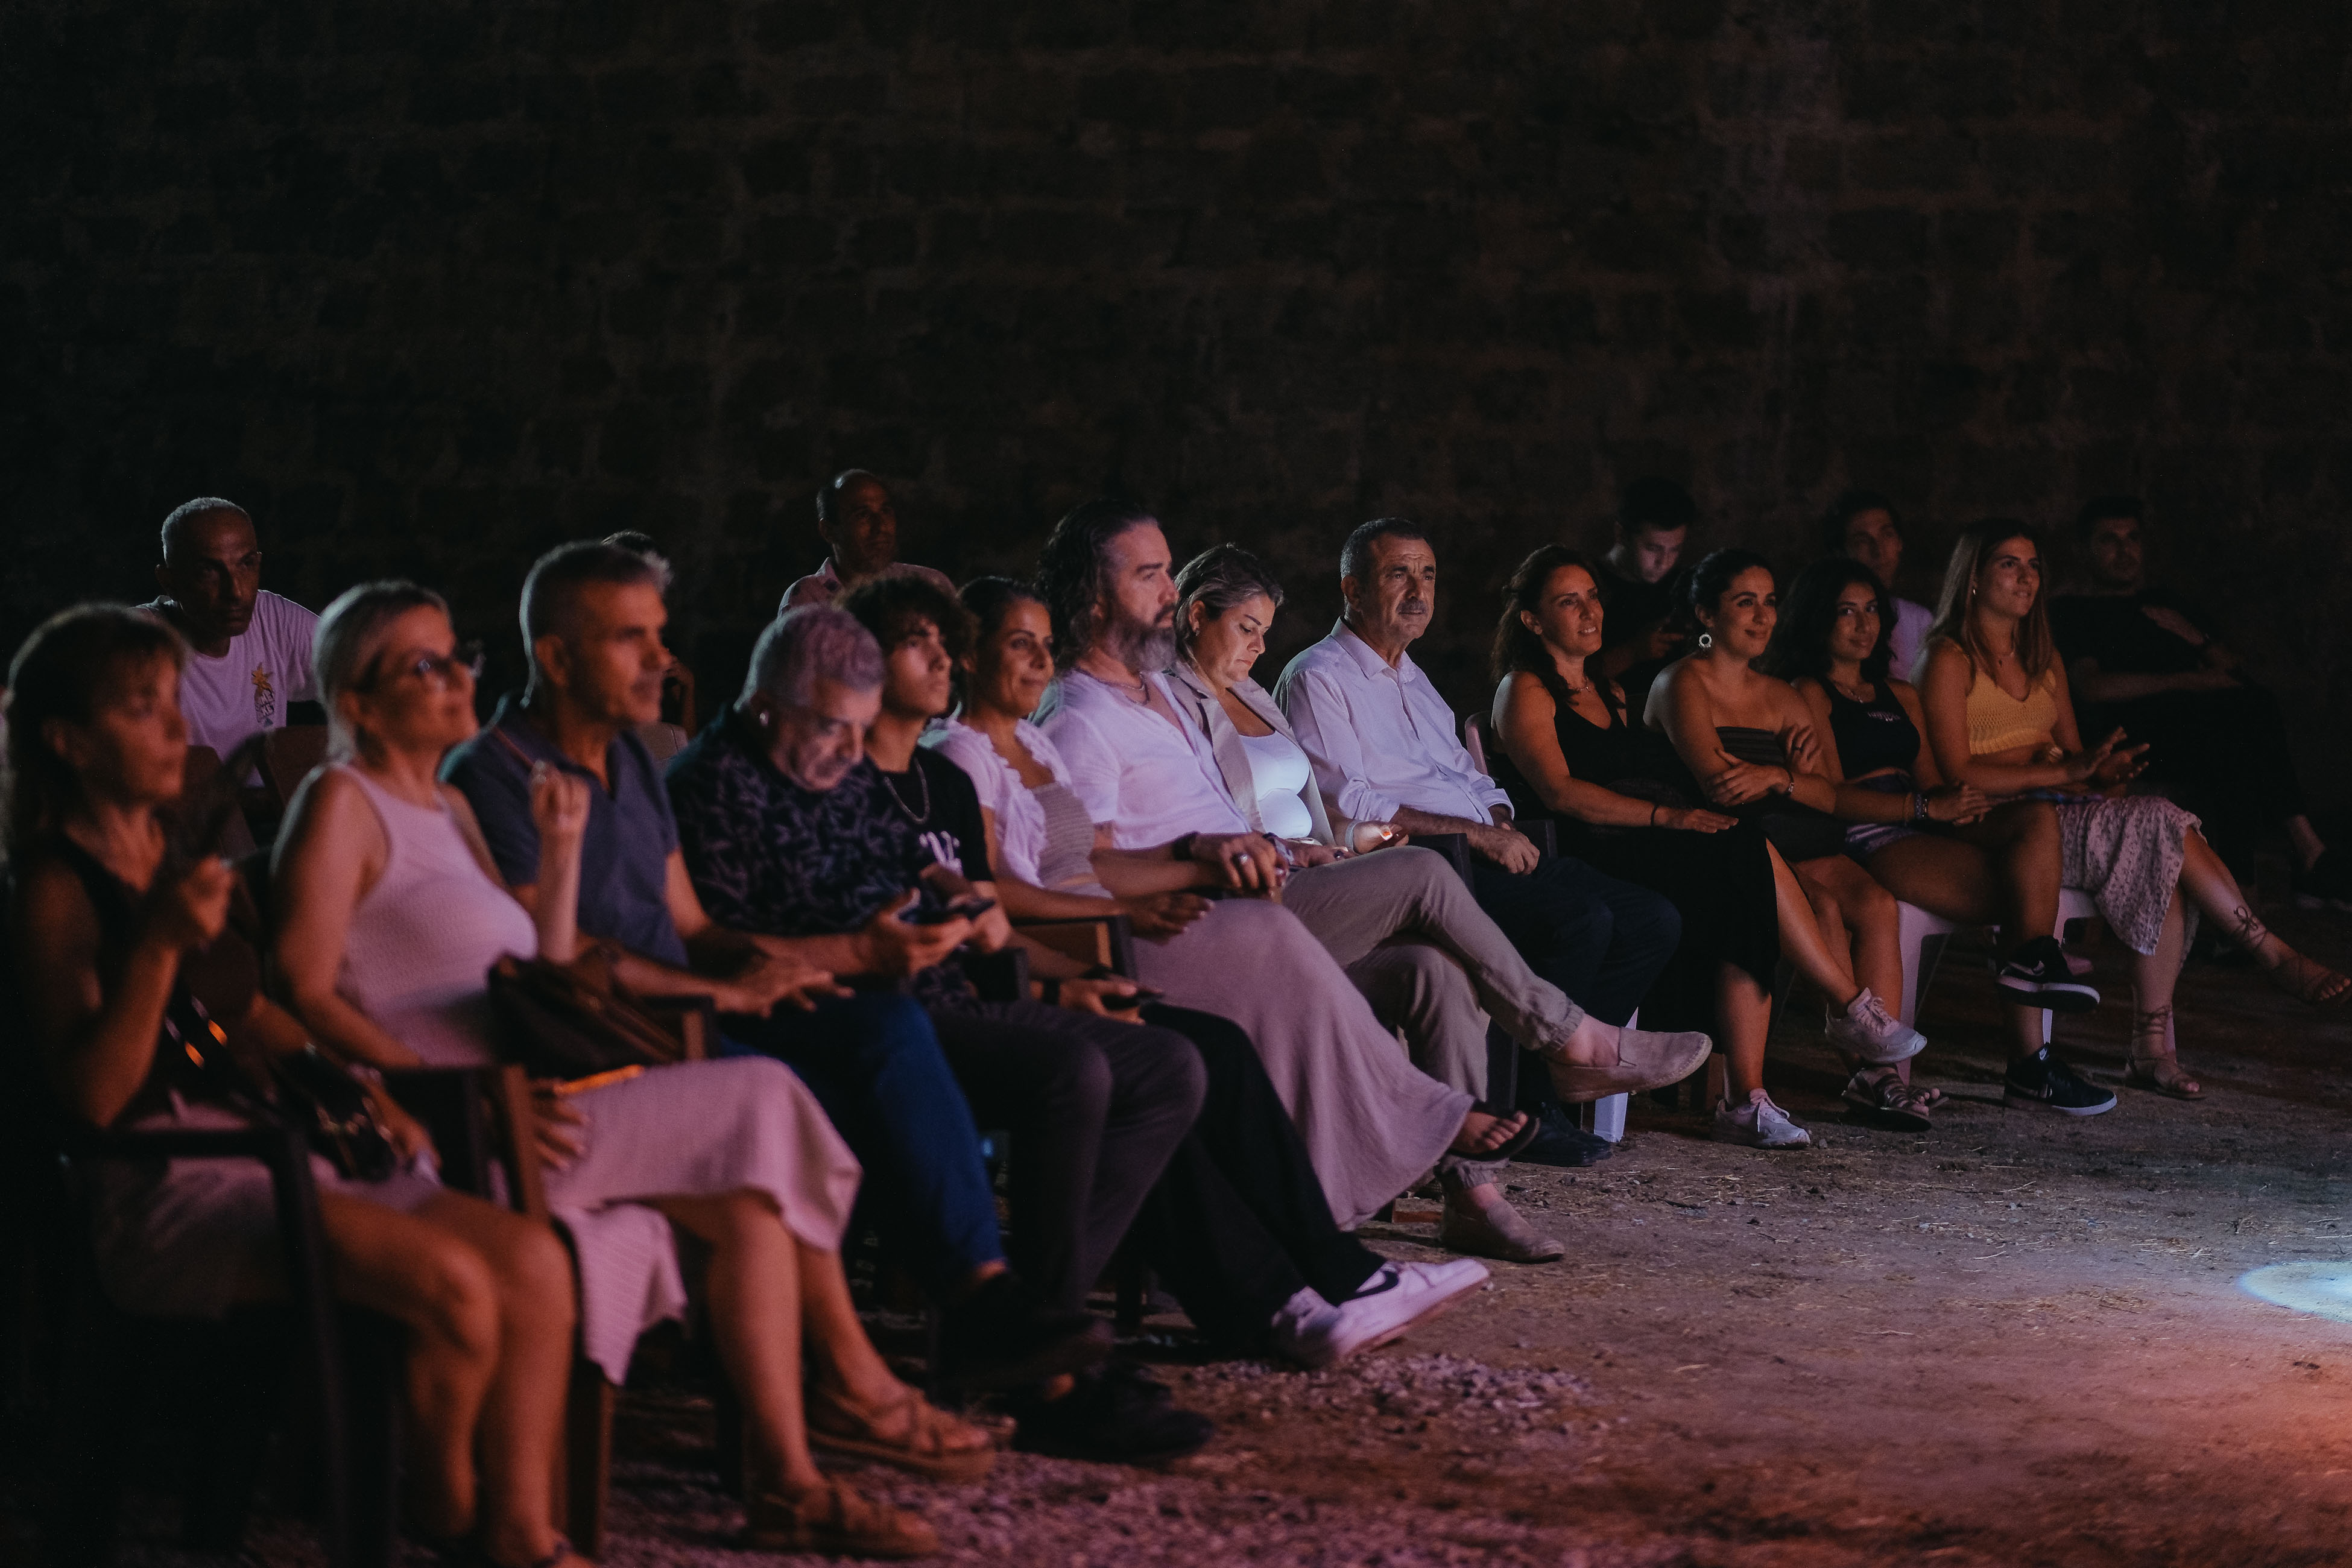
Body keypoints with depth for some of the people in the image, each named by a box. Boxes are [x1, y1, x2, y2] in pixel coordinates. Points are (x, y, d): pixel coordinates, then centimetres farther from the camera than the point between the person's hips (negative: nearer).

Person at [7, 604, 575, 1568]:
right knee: (450, 1283, -26)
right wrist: (159, 945, -23)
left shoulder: (186, 863, 18)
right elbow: (90, 1096, -16)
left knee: (532, 1261, -12)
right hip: (158, 1191, -8)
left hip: (263, 1153, 8)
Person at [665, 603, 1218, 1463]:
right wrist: (860, 955, -24)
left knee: (1171, 1070, -1)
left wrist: (966, 901, 4)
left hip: (949, 1005, 10)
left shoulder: (866, 773, 22)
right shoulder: (718, 783, -2)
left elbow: (988, 931, 29)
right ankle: (1045, 1378, -27)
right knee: (1071, 1070, -31)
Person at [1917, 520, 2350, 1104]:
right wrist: (2062, 772, -17)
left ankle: (2153, 1044, -26)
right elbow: (1958, 774, -13)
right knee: (2162, 827, -24)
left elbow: (2073, 756, 19)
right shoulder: (1952, 661, -3)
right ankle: (2277, 957, -15)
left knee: (2164, 858, -24)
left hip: (2058, 813, 7)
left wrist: (2103, 769, -5)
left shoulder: (2043, 658, 22)